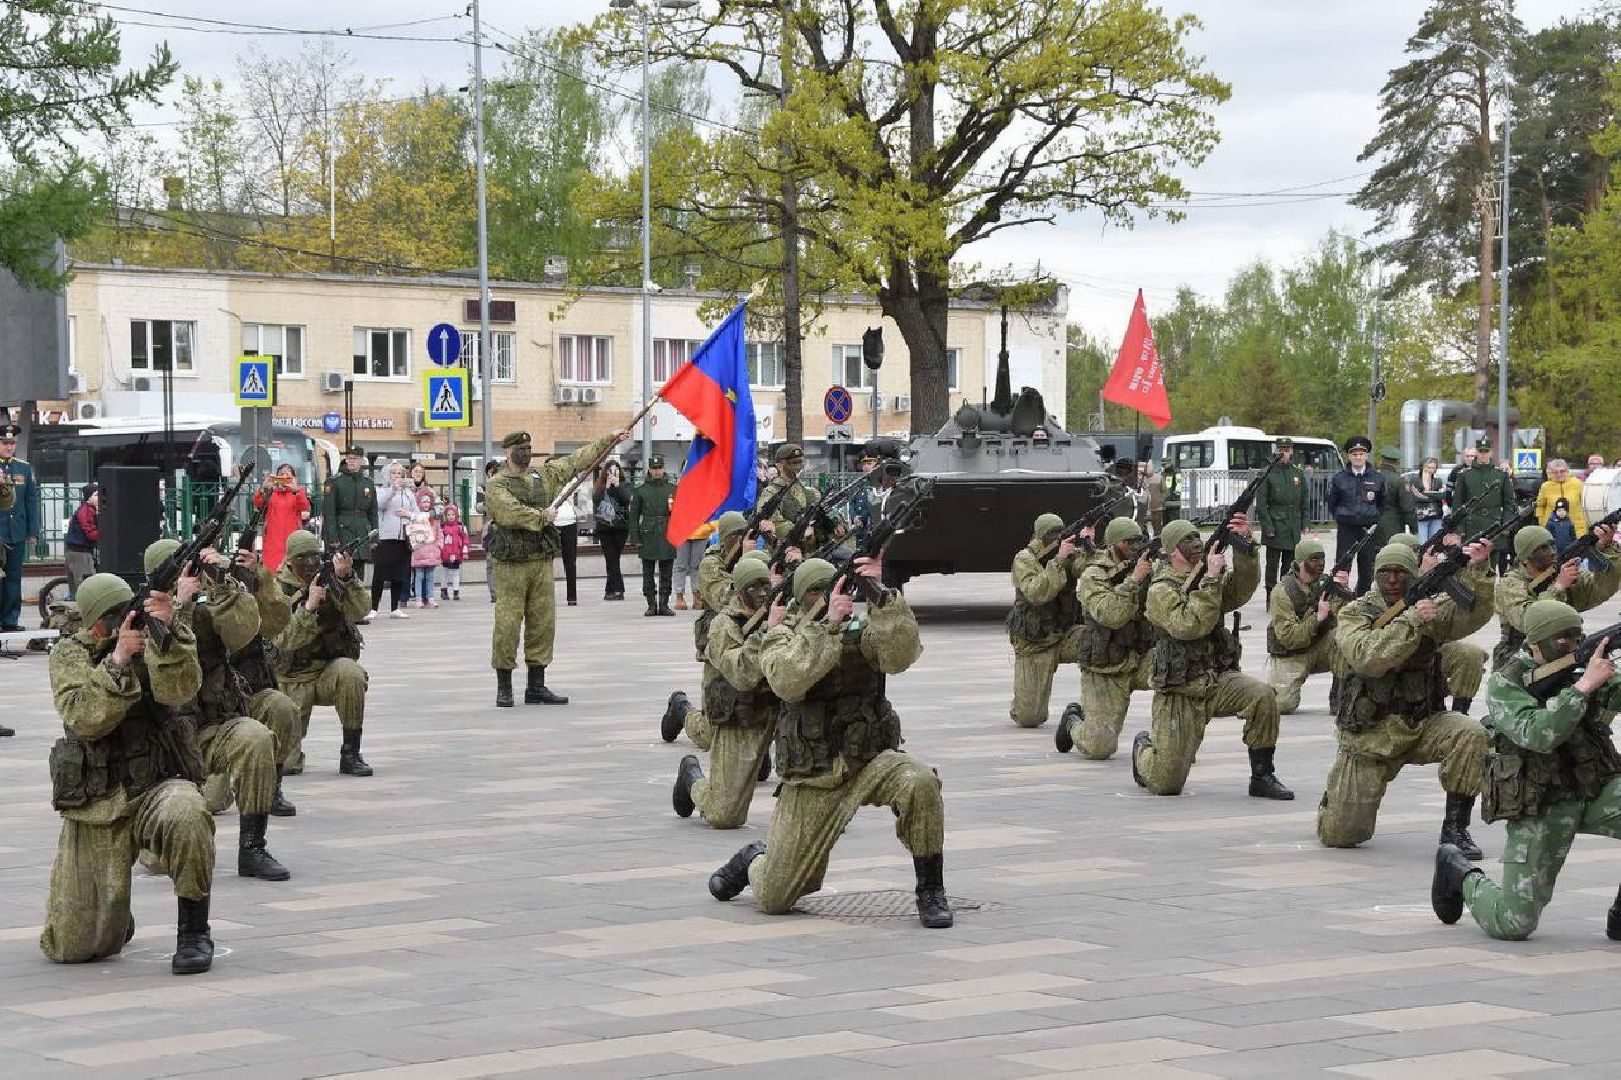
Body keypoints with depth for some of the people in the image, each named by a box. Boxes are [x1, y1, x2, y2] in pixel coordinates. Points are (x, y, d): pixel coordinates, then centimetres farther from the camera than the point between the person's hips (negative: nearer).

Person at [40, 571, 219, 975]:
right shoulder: (69, 654, 2)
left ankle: (194, 933, -21)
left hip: (158, 786, -1)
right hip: (95, 801, 1)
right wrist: (118, 661, -26)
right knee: (71, 947, -5)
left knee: (187, 817, -40)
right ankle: (114, 917, 33)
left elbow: (179, 690, -19)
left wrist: (169, 629, -33)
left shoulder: (156, 641, 2)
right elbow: (83, 719, -14)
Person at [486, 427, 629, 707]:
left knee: (543, 623, 7)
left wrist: (608, 440, 16)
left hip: (542, 561, 6)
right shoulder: (497, 485, -5)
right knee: (507, 624, -5)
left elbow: (577, 460, 18)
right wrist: (541, 517, -9)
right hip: (510, 563, -6)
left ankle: (536, 687, 15)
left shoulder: (544, 476, 14)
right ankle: (504, 689, 2)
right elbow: (511, 513, -20)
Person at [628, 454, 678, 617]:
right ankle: (651, 605, 8)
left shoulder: (672, 489, 8)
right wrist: (636, 538, -2)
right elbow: (634, 516, 5)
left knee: (666, 573, 4)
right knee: (648, 574, 2)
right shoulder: (641, 491, 5)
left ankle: (664, 604, 10)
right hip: (648, 538, -1)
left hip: (667, 538, 1)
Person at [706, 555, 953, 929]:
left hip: (870, 763, 0)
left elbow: (901, 655, -22)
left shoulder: (863, 630, -1)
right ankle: (755, 860, 39)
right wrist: (828, 624, -30)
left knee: (920, 783, -35)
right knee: (773, 900, 0)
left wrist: (881, 594, -31)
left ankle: (930, 891, -17)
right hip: (812, 779, 0)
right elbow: (786, 682, -24)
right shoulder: (783, 636, -2)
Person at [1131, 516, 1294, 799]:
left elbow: (1242, 588, -12)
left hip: (1219, 680, 4)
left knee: (1262, 696, -27)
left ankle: (1262, 777, -13)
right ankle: (1144, 747, 31)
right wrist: (1211, 578, -27)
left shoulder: (1210, 580, 7)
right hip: (1180, 693, -4)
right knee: (1165, 784, -6)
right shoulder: (1161, 590, -11)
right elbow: (1190, 625, -26)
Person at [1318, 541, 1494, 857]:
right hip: (1371, 733, -2)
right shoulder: (1354, 614, -6)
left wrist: (1476, 570, -31)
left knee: (1470, 735, -30)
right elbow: (1367, 657, -25)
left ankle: (1455, 827, -15)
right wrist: (1411, 621, -32)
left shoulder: (1432, 608, 3)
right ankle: (1338, 796, 34)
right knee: (1340, 835, -5)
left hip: (1422, 725, 2)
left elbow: (1475, 608, -14)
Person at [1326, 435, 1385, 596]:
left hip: (1369, 528, 1)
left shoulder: (1377, 479, 6)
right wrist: (1340, 519, 6)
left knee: (1367, 570, 5)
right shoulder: (1339, 478, 3)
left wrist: (1375, 521, 7)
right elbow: (1332, 503, 12)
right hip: (1346, 529, -1)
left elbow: (1382, 504, 16)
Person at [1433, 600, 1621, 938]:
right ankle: (1459, 873, 26)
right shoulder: (1504, 683, -10)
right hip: (1541, 806, -4)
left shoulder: (1584, 665, 4)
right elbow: (1538, 735, -26)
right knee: (1512, 924, -5)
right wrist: (1584, 686, -30)